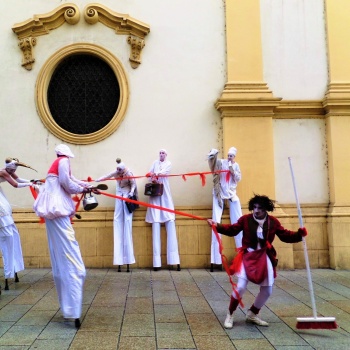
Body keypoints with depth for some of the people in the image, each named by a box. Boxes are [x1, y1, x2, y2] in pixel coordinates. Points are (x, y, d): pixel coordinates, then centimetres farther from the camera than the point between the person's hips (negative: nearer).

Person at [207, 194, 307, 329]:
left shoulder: (273, 222, -3)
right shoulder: (245, 219, -8)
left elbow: (285, 235, 0)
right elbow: (232, 230, -3)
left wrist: (299, 234, -17)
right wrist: (217, 226, -17)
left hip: (264, 258, 3)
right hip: (247, 256, -3)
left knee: (267, 290, 7)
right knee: (240, 287, -10)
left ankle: (252, 314, 31)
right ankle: (230, 315, 13)